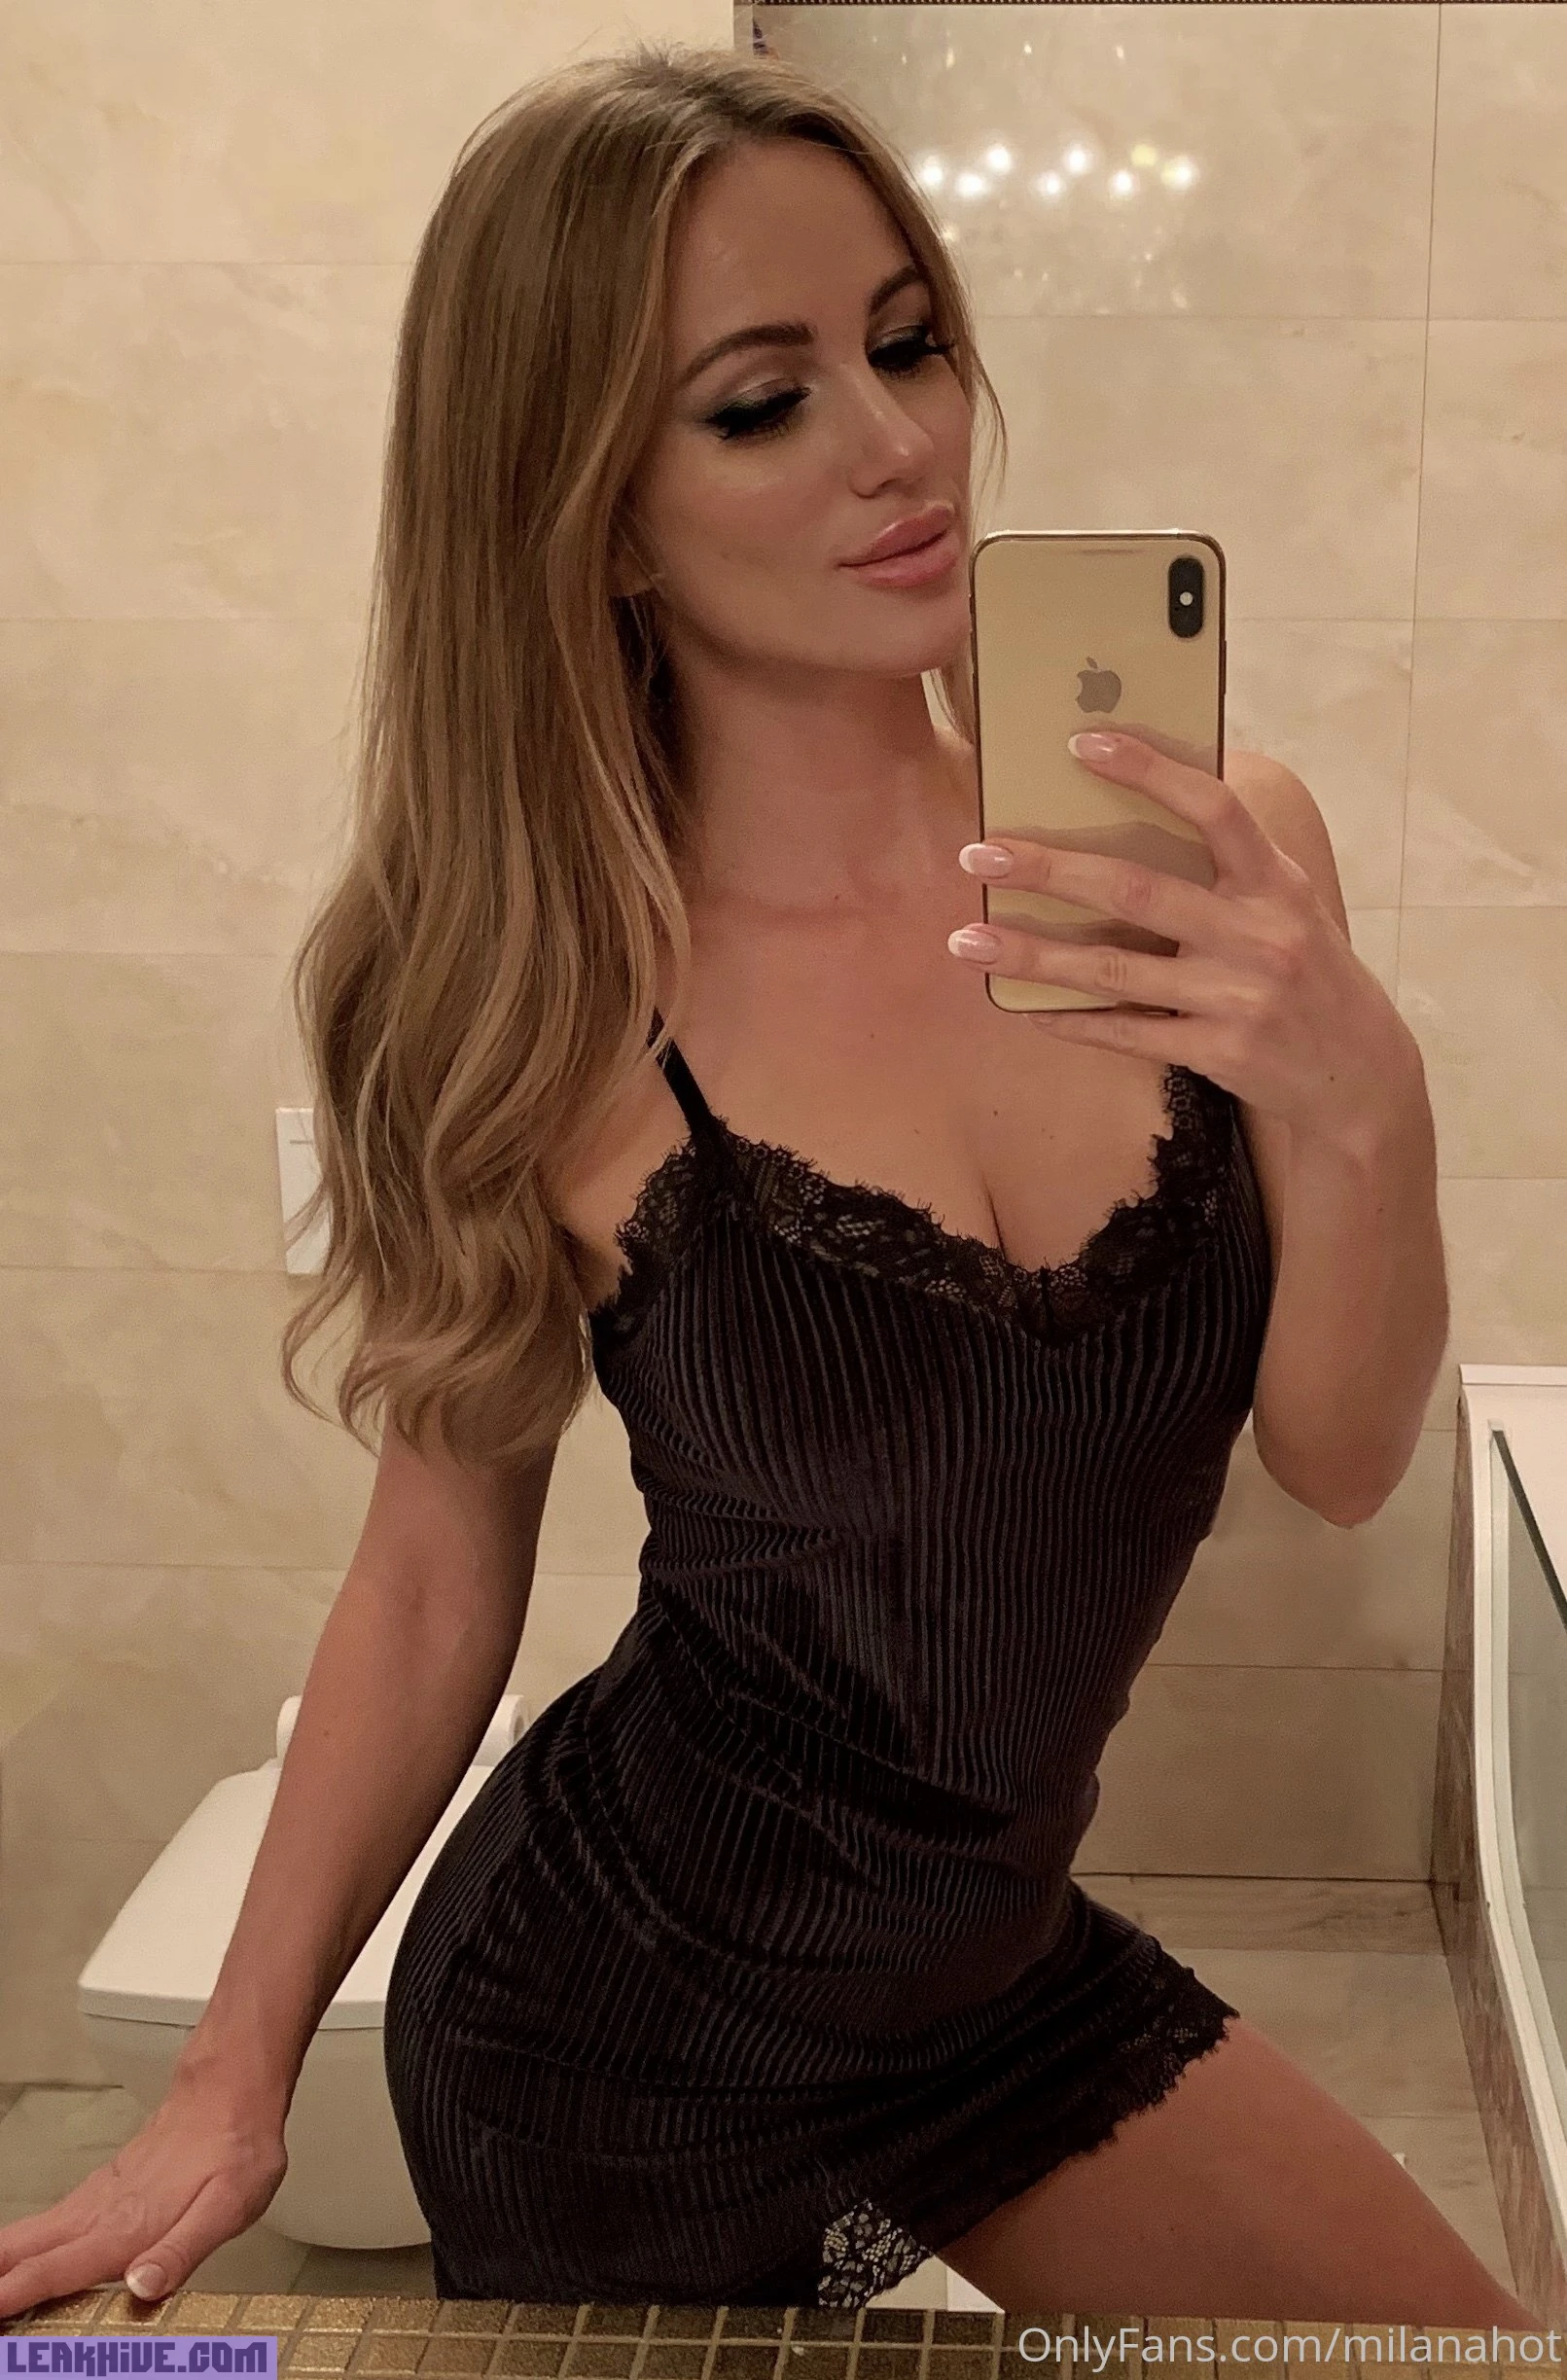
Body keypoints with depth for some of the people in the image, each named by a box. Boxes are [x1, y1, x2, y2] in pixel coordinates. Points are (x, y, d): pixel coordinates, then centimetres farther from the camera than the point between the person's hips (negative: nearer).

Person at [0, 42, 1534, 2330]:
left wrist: (1358, 1107, -26)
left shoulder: (1207, 851, -11)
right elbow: (435, 1580, -6)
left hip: (1005, 1972, 4)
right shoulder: (542, 1005, -18)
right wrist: (236, 2082, 1)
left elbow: (1338, 1461, -6)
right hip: (620, 2035, -3)